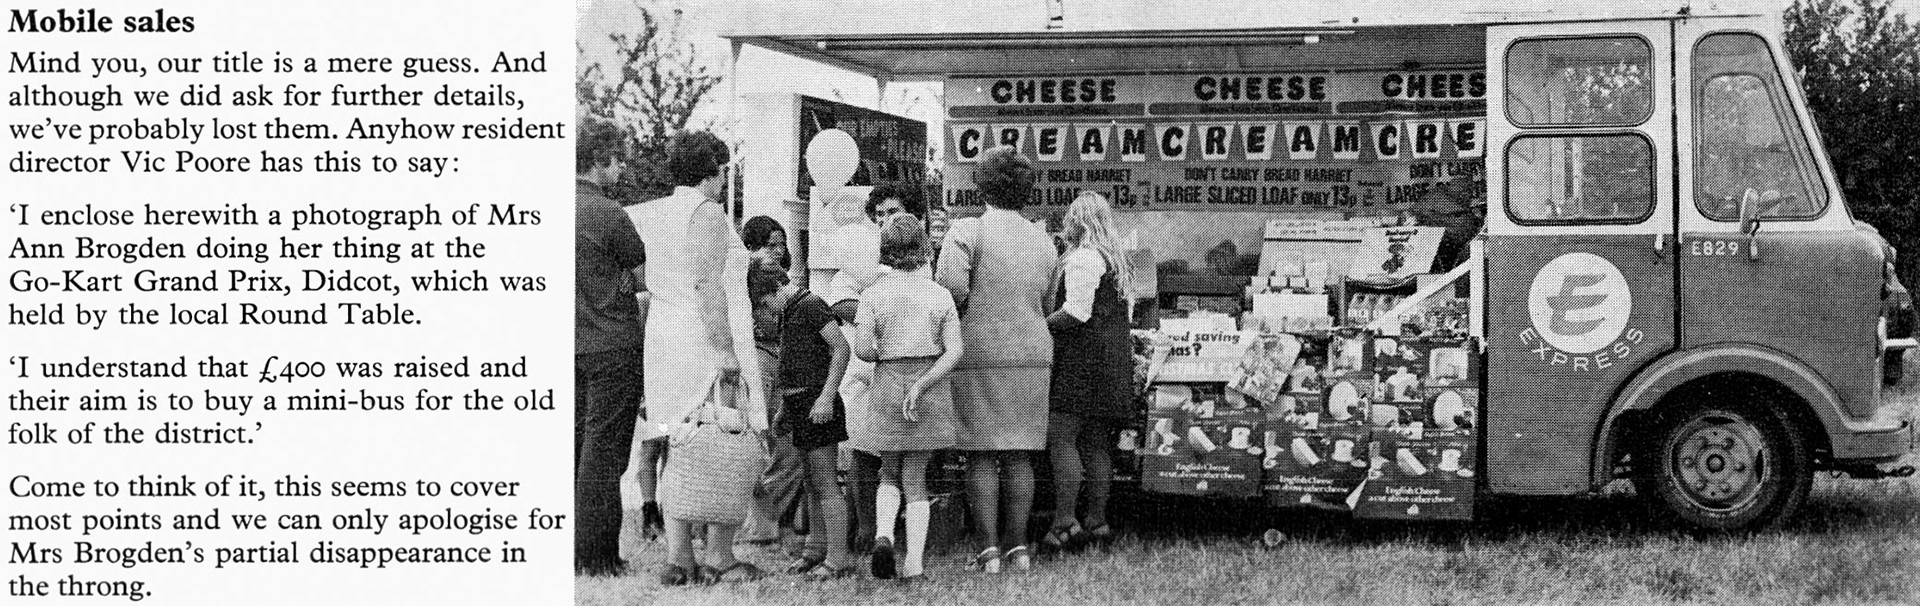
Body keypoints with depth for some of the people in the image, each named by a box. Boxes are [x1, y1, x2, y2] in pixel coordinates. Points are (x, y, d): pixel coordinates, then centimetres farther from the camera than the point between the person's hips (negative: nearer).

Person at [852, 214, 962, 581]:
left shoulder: (874, 294, -3)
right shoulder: (940, 294, 1)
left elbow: (862, 349, -11)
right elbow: (955, 351, -7)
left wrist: (884, 355, 9)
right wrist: (922, 384, -11)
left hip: (888, 386, -1)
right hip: (932, 389, 1)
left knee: (889, 472, 17)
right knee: (916, 476, 8)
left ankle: (883, 534, -7)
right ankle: (915, 562, 2)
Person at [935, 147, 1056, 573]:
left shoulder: (968, 231, -7)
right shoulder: (1043, 242, 10)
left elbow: (951, 285, -19)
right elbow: (1045, 305, 13)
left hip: (979, 353, -4)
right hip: (1032, 355, 4)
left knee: (981, 457, 0)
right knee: (1019, 457, 9)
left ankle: (989, 549, -2)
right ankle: (1017, 546, 11)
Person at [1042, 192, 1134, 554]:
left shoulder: (1082, 259, -12)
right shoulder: (1116, 259, 18)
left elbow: (1076, 312, -19)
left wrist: (1043, 325, -8)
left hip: (1083, 357, -10)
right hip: (1114, 357, 10)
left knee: (1061, 436, -9)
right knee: (1097, 442, 10)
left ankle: (1065, 521, -15)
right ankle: (1096, 520, 11)